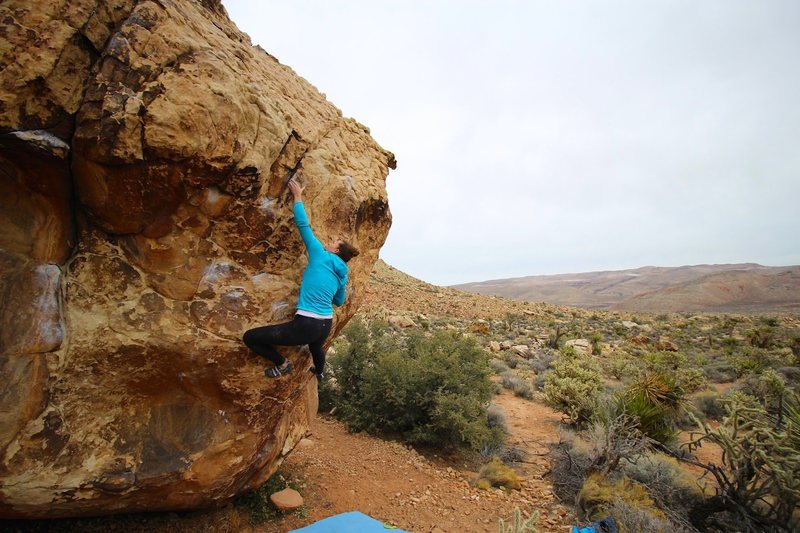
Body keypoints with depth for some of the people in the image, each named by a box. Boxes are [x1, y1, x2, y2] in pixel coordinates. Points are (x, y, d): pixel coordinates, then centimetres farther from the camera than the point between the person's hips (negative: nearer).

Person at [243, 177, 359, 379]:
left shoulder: (321, 256, -6)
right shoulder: (342, 274, 10)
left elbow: (303, 225, -4)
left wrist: (298, 196, 7)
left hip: (306, 325, -8)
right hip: (326, 326, 8)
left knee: (250, 337, 3)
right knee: (316, 347, 44)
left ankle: (282, 364, 17)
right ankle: (319, 373, 74)